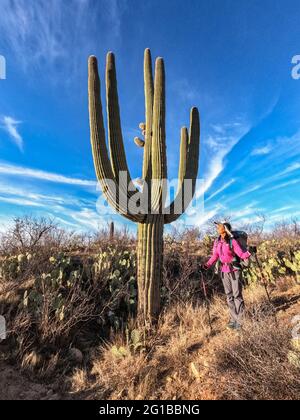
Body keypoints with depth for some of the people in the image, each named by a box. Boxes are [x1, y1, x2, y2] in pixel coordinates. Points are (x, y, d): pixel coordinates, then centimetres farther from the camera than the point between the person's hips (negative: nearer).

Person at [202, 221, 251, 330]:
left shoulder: (232, 241, -14)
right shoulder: (217, 242, 2)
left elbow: (242, 254, -17)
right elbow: (214, 257, 7)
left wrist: (249, 253, -38)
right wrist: (206, 266, -2)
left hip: (234, 270, -5)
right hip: (224, 271, 6)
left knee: (237, 295, 1)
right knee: (229, 296, 14)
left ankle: (240, 321, 16)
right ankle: (233, 319, 28)